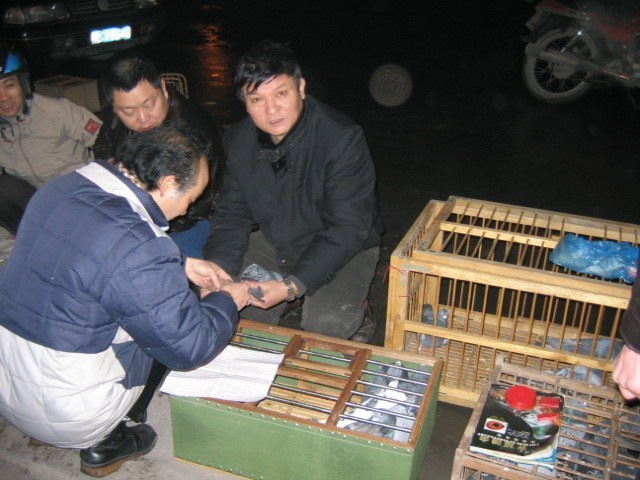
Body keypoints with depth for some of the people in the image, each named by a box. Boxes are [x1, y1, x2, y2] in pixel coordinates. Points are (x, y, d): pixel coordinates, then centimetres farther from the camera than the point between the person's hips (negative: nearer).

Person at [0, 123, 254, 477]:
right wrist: (227, 301, 0)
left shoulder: (59, 189, -3)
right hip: (63, 417, -7)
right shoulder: (137, 250, -29)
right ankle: (102, 444, 18)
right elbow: (190, 348, -18)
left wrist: (181, 265, 13)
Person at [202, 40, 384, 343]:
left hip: (345, 248, -5)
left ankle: (355, 314, 8)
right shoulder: (238, 141, -7)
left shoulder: (343, 139, -27)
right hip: (273, 242, 5)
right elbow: (232, 214, -2)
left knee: (326, 324, -29)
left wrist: (292, 286, -34)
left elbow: (346, 229, -27)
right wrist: (217, 267, -22)